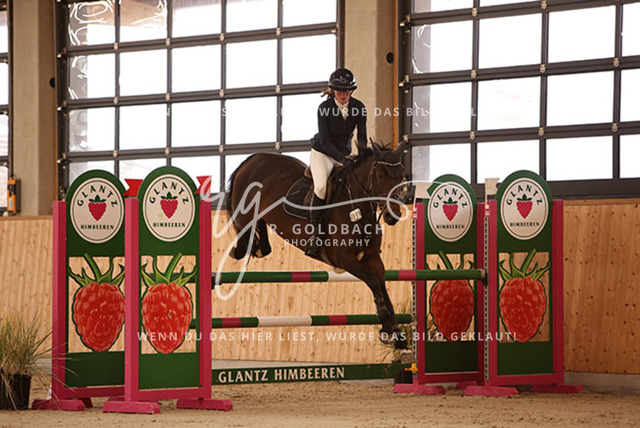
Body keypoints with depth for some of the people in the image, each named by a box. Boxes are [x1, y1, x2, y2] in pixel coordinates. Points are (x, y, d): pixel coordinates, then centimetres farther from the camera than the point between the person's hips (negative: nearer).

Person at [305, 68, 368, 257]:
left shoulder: (358, 107, -9)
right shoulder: (324, 108, -20)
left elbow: (362, 137, -6)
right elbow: (325, 142, -22)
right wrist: (343, 160, -34)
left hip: (345, 154, 5)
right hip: (322, 153, -5)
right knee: (321, 186, -29)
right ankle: (315, 234, -22)